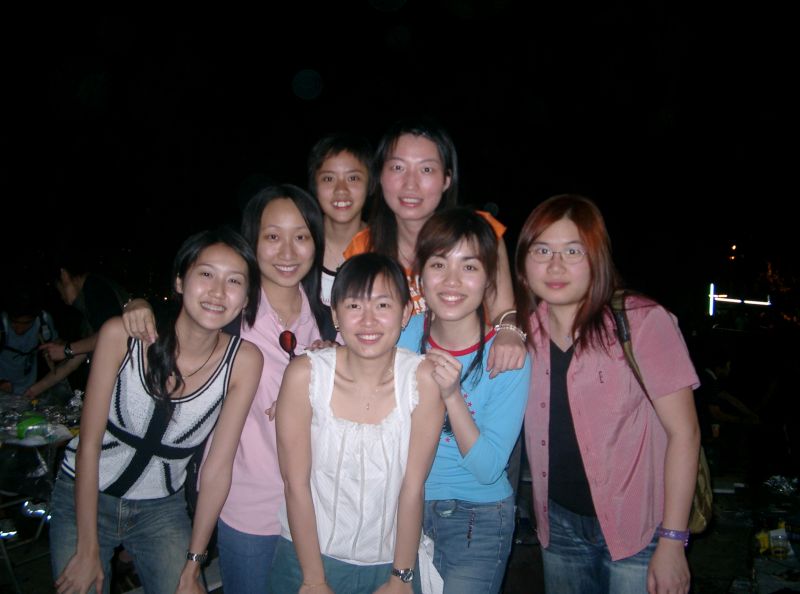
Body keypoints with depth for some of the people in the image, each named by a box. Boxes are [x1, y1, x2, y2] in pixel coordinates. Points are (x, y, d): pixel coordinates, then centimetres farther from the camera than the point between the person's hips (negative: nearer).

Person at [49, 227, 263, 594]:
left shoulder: (243, 361, -19)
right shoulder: (122, 335, -21)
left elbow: (218, 467, -13)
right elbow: (89, 444, -14)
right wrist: (88, 549, -10)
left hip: (162, 508, 1)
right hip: (83, 496, 0)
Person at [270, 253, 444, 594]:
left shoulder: (423, 379, -17)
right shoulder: (305, 374, -17)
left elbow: (412, 488, -12)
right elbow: (297, 486, -12)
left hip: (389, 562, 0)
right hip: (307, 557, 0)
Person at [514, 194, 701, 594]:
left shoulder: (642, 321, -15)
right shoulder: (523, 329, -2)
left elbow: (683, 432, -13)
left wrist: (672, 544, -14)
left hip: (636, 530, -4)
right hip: (560, 526, 4)